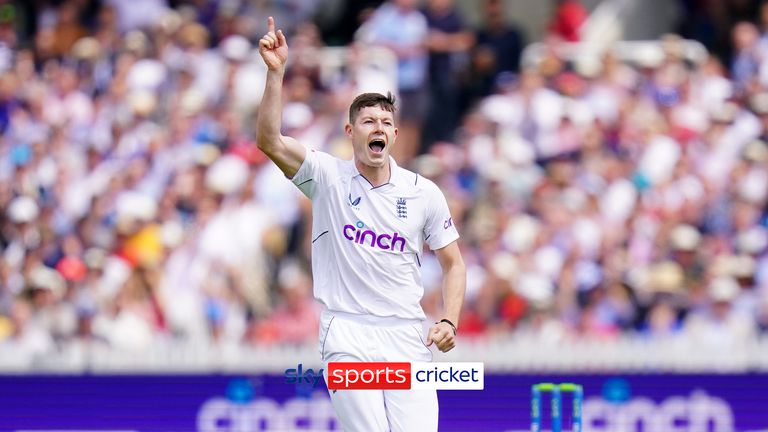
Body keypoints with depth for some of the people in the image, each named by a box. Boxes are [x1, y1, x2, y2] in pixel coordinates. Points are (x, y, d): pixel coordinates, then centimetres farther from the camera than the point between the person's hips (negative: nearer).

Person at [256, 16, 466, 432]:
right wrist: (275, 72, -23)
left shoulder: (423, 192, 6)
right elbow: (269, 140, -13)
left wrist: (449, 321, -2)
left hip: (407, 337, 2)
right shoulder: (328, 177, 1)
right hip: (347, 338, -2)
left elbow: (453, 263, 13)